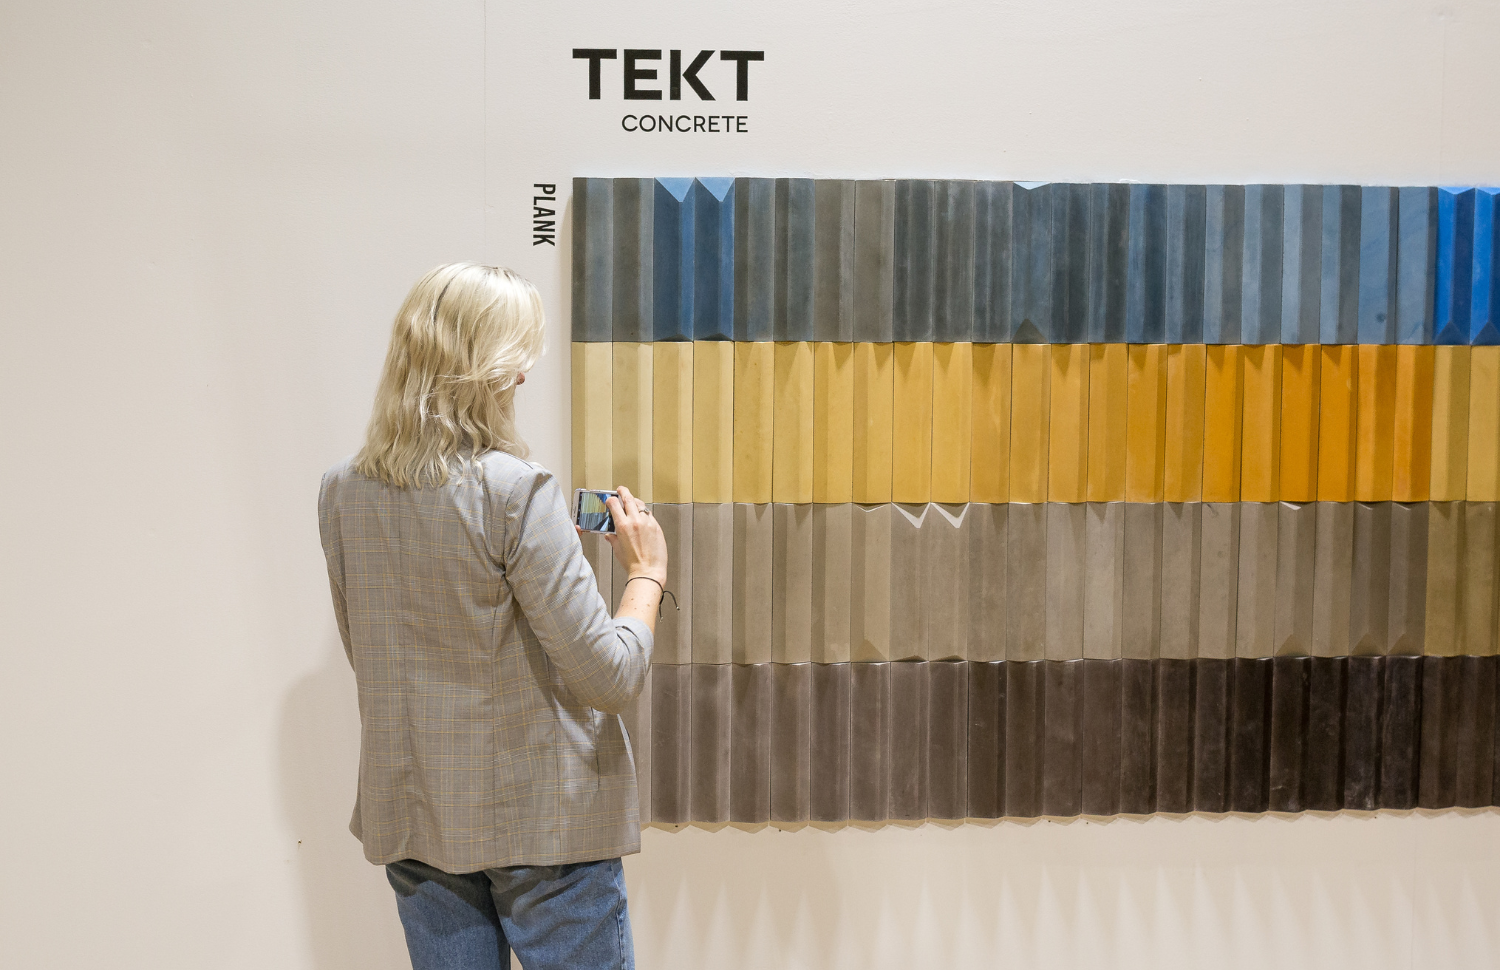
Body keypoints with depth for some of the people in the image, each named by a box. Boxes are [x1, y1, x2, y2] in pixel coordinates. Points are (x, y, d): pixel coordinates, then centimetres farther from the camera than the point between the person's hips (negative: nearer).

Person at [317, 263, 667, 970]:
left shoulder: (341, 491, -1)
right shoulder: (514, 492, -20)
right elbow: (609, 679, -21)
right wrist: (646, 573, -4)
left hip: (411, 817, 6)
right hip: (540, 819, -6)